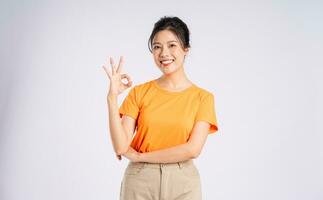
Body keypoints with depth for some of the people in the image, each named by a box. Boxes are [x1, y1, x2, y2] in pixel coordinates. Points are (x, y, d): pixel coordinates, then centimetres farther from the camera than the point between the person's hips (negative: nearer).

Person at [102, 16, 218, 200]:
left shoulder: (203, 97, -2)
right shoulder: (139, 92, 0)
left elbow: (193, 149, -13)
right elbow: (121, 147, -7)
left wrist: (139, 156, -8)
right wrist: (112, 96, -15)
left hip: (182, 183, 0)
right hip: (139, 180, 1)